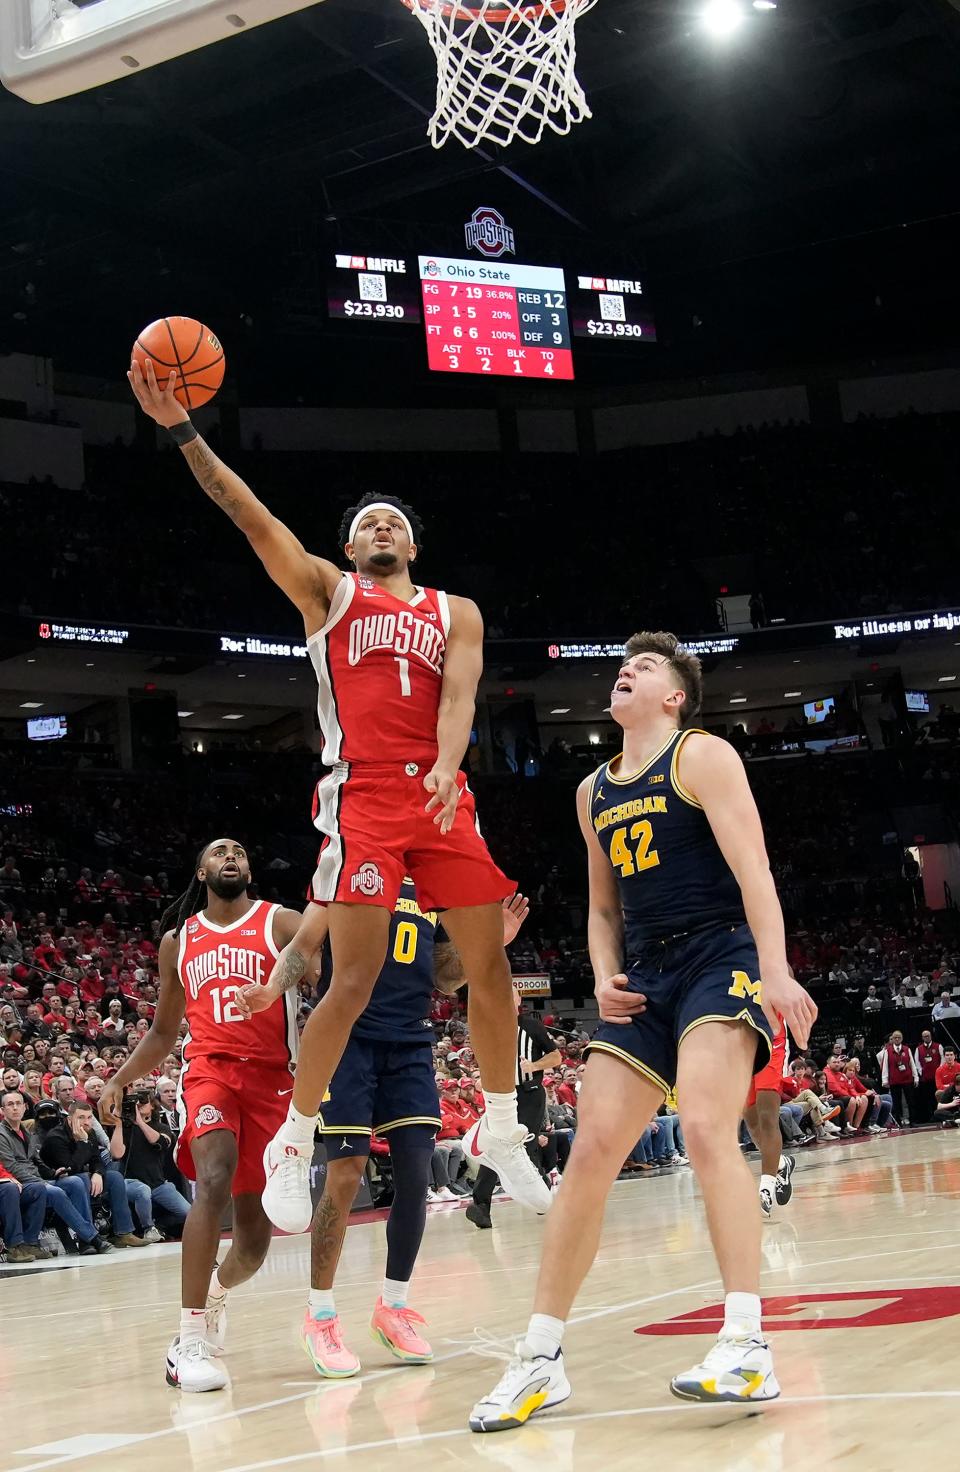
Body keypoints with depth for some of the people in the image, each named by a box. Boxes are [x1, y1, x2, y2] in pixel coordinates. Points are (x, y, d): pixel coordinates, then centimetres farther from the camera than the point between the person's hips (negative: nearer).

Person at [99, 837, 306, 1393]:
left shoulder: (281, 923, 5)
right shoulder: (178, 940, 14)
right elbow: (164, 1031, 22)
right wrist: (120, 1080, 10)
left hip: (272, 1080, 0)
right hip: (209, 1070, 0)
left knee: (256, 1234, 5)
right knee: (215, 1179, -29)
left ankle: (218, 1290, 40)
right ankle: (192, 1337, -26)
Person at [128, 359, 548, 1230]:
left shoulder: (454, 613, 17)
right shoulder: (326, 592, 13)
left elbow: (458, 695, 0)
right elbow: (250, 514, 1)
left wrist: (446, 768, -21)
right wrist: (183, 430, -10)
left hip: (442, 796, 3)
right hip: (362, 798, -3)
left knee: (491, 966, 3)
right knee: (356, 979, -10)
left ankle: (500, 1134, 19)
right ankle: (293, 1144, 4)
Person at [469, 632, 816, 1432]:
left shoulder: (703, 756, -3)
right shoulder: (594, 792, 18)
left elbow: (753, 869, -13)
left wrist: (775, 969, -25)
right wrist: (605, 976, 5)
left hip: (720, 958, -6)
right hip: (644, 979, 7)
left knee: (706, 1131, -26)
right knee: (591, 1151, -1)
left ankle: (749, 1348, -24)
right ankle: (541, 1358, 4)